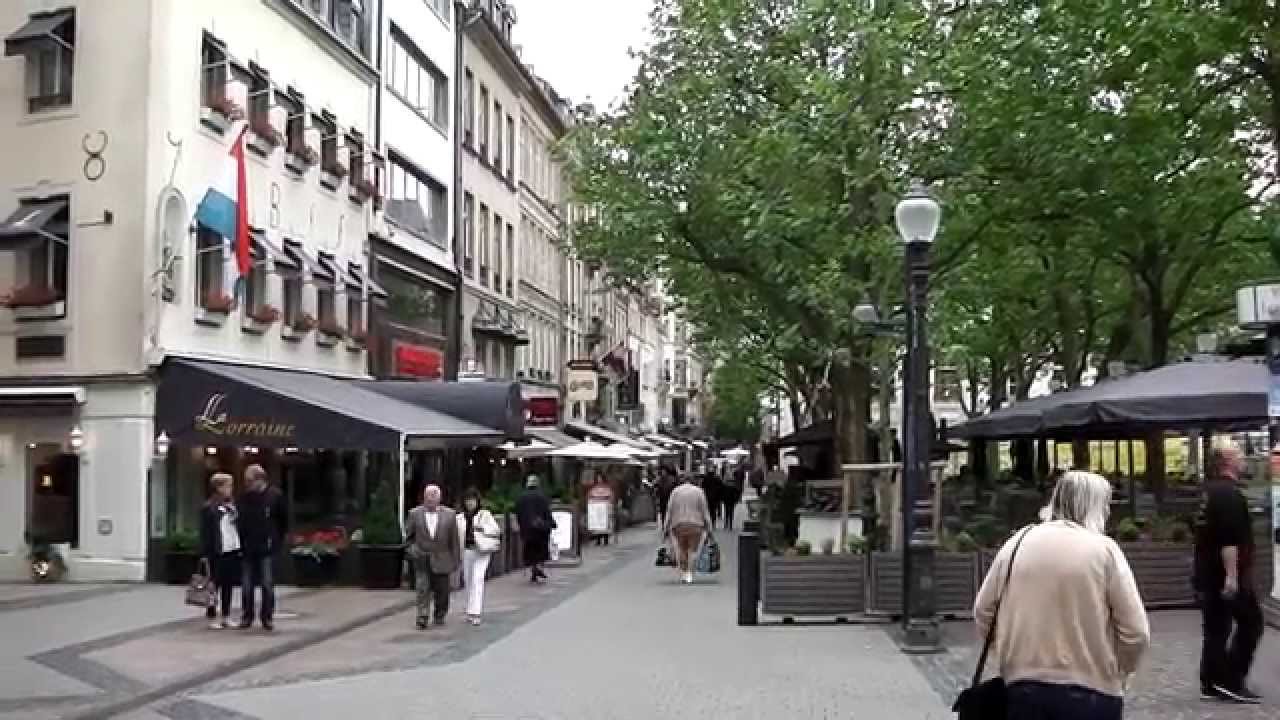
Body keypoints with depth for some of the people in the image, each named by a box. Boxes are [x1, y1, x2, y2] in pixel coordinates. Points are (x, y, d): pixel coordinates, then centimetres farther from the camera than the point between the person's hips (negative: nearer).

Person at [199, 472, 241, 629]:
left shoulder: (232, 506, 13)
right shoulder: (208, 509, -5)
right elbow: (205, 533, -8)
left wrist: (240, 548, 10)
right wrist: (205, 554, -12)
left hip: (232, 551, 6)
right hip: (216, 553, -6)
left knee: (228, 585, 10)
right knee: (214, 585, 0)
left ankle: (226, 617, 18)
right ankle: (212, 618, 8)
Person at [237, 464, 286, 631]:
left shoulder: (274, 496, -3)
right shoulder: (243, 498, 5)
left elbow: (283, 521, 4)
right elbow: (238, 522, 13)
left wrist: (276, 540, 2)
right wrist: (241, 542, 6)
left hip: (266, 548, -3)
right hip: (247, 548, 3)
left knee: (268, 584, -1)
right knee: (246, 585, 6)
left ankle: (267, 618, 7)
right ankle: (247, 617, 16)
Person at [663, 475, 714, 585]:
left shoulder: (675, 492, 7)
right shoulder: (699, 491, 5)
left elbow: (669, 511, 3)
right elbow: (705, 511, 0)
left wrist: (666, 528, 6)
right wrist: (709, 528, 2)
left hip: (679, 526, 1)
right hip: (695, 525, -1)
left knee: (681, 550, 12)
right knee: (692, 551, 5)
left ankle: (683, 575, 10)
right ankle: (689, 575, -6)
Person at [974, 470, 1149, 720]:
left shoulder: (1017, 543, 3)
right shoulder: (1104, 549, -7)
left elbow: (983, 612, 8)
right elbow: (1136, 632, -9)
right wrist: (1118, 673, 8)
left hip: (1023, 687, 3)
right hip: (1090, 692, -3)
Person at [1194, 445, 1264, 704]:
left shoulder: (1210, 491, 15)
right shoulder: (1230, 493, -16)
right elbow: (1229, 539, -25)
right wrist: (1232, 574, -26)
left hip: (1207, 574, 9)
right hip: (1227, 575, -9)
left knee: (1216, 629, 11)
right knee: (1251, 623, 0)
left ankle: (1211, 682, 12)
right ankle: (1231, 681, -2)